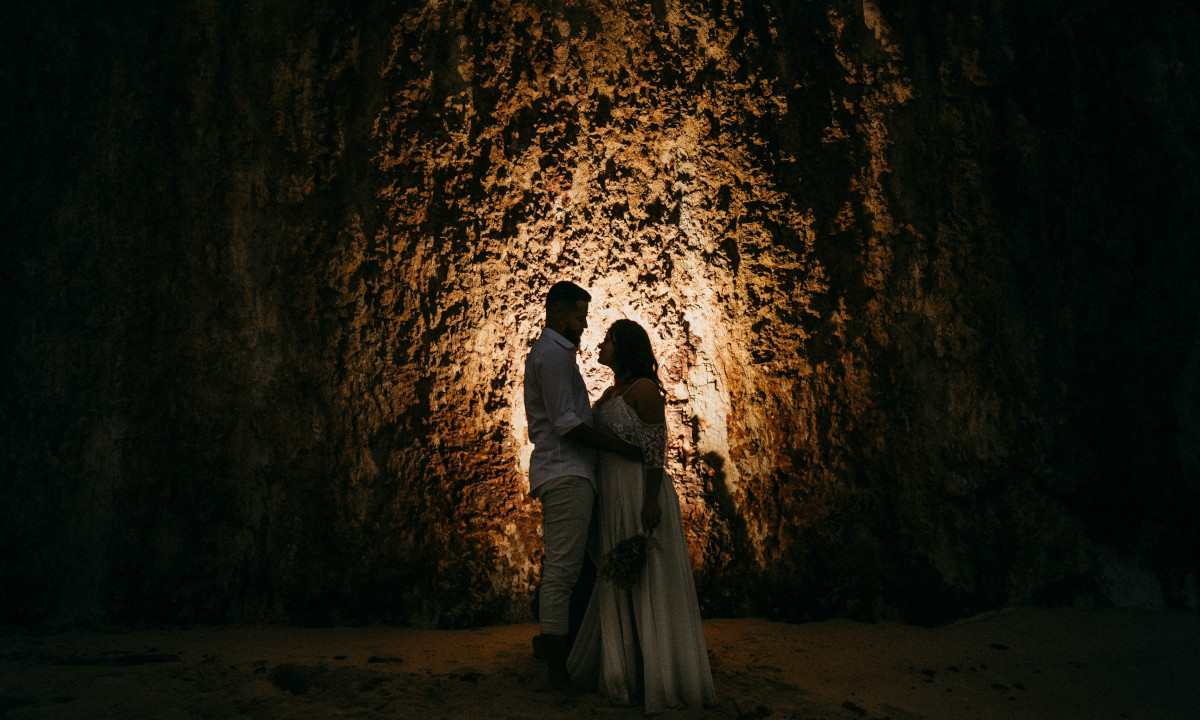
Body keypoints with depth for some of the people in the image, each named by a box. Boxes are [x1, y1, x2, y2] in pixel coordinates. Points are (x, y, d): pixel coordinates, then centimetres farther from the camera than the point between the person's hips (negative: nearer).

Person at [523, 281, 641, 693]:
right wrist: (620, 447, -13)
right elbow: (567, 423, -16)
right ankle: (558, 669, -8)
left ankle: (552, 653, 16)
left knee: (558, 569, 11)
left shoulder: (548, 351, 25)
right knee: (562, 570, -10)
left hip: (562, 473, 11)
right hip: (566, 473, -11)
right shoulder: (553, 354, -9)